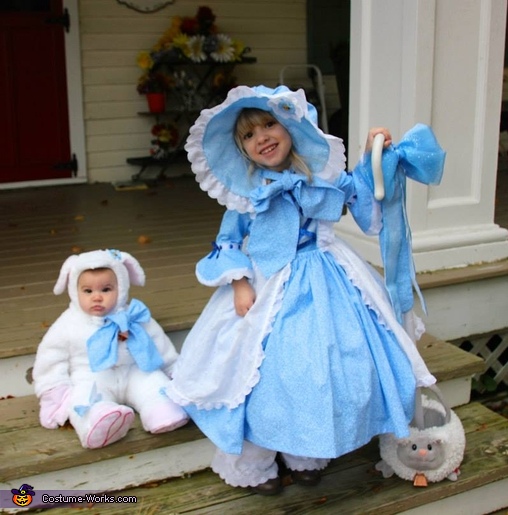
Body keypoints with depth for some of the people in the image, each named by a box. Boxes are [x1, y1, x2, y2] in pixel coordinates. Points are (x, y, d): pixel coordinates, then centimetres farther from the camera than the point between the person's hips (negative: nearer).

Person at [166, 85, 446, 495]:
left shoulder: (325, 175, -2)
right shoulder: (245, 192, -4)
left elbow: (370, 210, 2)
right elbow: (228, 243, 2)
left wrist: (373, 160, -6)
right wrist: (239, 284, -12)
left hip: (327, 285, 2)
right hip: (268, 290, -1)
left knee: (324, 372, 8)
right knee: (263, 375, 1)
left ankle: (305, 457, 31)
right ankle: (253, 466, 24)